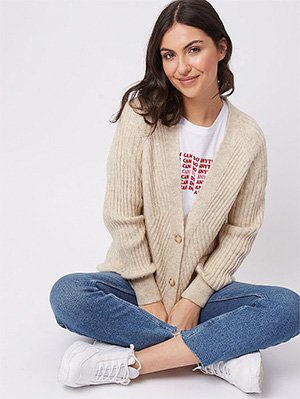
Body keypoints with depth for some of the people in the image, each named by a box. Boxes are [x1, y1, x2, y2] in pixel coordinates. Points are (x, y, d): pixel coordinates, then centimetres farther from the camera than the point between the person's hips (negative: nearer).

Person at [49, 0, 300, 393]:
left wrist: (194, 297, -10)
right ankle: (220, 356, -21)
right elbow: (122, 216, -10)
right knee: (68, 295, -30)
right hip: (137, 281, 0)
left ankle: (126, 363, -25)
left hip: (200, 287, 1)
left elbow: (241, 231, -2)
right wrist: (149, 298, -11)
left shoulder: (247, 137, -5)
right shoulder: (143, 114, -9)